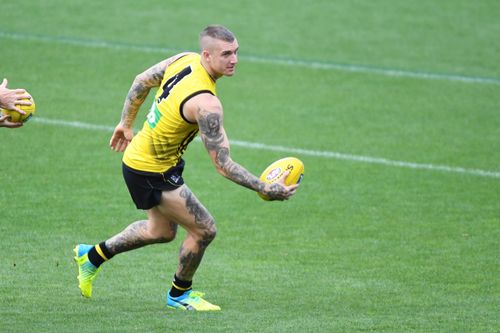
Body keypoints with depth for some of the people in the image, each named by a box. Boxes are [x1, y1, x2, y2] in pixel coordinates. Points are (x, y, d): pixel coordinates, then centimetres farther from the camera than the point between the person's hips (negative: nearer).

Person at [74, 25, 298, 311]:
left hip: (137, 154, 9)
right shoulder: (206, 104, -33)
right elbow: (223, 165, -30)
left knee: (162, 231, 26)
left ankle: (93, 255, 41)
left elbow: (142, 81, 9)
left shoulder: (185, 60, -8)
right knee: (204, 230, 0)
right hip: (151, 172, -9)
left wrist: (126, 123, 23)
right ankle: (179, 294, 21)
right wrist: (266, 190, -28)